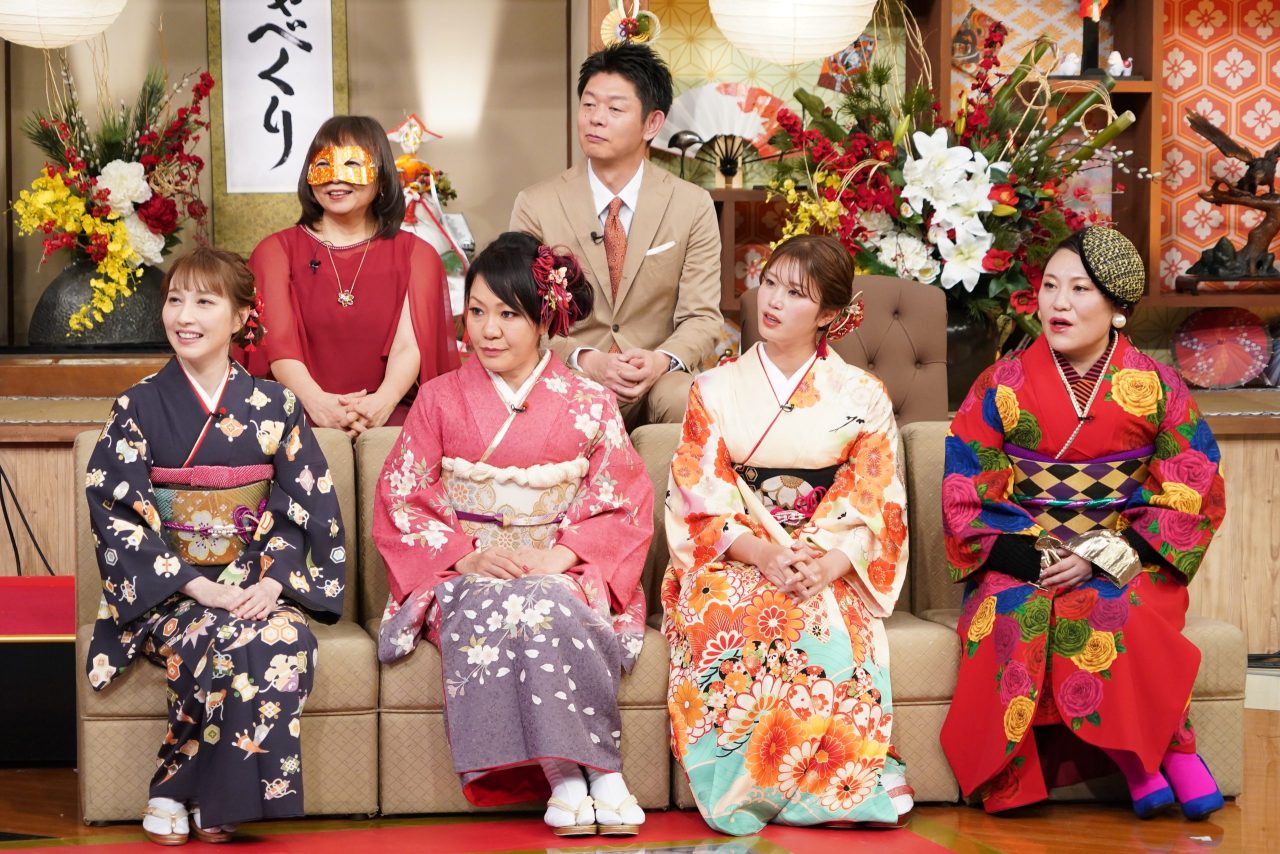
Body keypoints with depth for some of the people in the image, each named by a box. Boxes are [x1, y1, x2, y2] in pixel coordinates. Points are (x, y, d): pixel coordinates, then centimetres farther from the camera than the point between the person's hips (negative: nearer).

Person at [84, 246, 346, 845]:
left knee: (288, 639, -31)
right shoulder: (138, 408, 3)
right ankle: (175, 797, -17)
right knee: (224, 645, -34)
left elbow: (306, 507, 5)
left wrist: (273, 580, -14)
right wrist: (195, 585, -15)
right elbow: (117, 514, -4)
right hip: (167, 588, -2)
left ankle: (178, 792, -19)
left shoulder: (274, 407, 7)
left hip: (261, 584, 2)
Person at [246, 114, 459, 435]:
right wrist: (317, 402, -22)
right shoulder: (276, 250, 14)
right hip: (302, 416, -1)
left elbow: (410, 345, -1)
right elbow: (279, 345, -1)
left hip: (388, 415, 1)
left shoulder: (415, 253, 16)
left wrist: (383, 401, -23)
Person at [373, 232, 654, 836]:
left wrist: (559, 556, -14)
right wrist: (466, 556, -12)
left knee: (546, 606, -37)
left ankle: (571, 774, -36)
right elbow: (399, 502, 5)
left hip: (562, 574, 0)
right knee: (497, 608, -36)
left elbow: (625, 507, 4)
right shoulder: (440, 401, 9)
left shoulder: (589, 405, 8)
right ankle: (582, 774, -38)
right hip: (465, 577, 0)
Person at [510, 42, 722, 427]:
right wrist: (584, 360, -21)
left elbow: (702, 317, 3)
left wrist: (663, 360, -21)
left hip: (657, 380, 1)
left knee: (687, 402, -35)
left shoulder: (693, 206, 5)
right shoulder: (535, 206, 3)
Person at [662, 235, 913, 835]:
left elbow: (875, 507, 2)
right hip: (731, 562, 0)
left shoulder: (863, 398, 9)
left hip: (830, 570, 0)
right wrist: (764, 555, -18)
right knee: (736, 620, -35)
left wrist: (829, 565, -19)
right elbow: (698, 500, 1)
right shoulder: (716, 390, 10)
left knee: (820, 623, -36)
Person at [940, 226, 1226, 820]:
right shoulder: (1002, 386, 5)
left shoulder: (1158, 389, 4)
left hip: (1128, 566, -1)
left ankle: (1142, 759, -22)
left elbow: (1191, 495, 0)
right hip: (1021, 565, 1)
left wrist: (1105, 556, -13)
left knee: (1103, 611, -36)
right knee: (1015, 616, -33)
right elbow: (963, 495, 4)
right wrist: (1025, 556, -13)